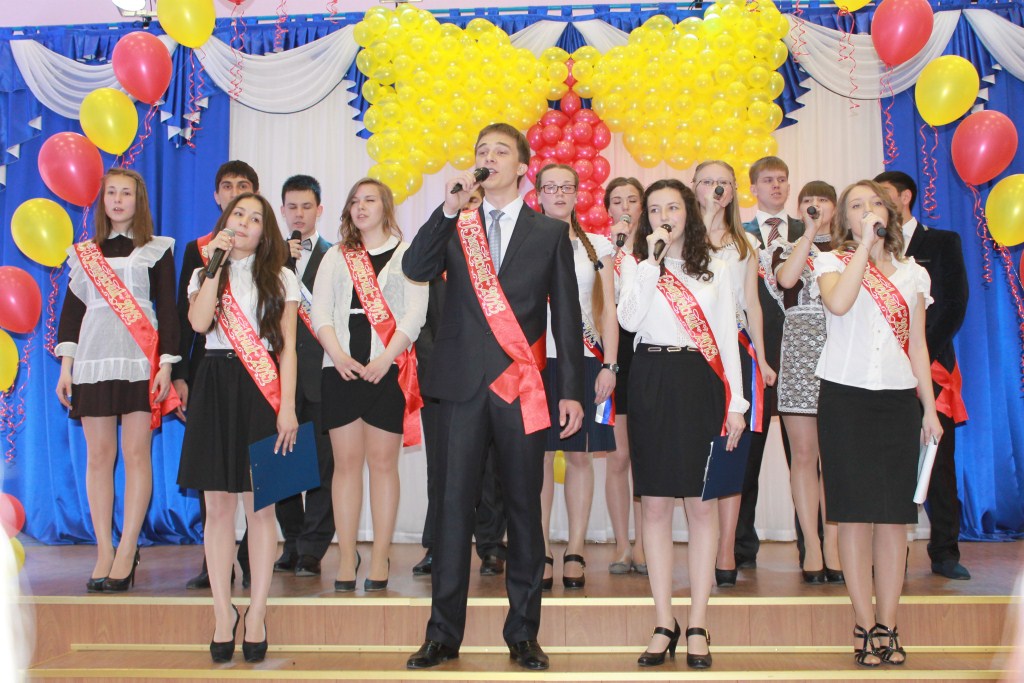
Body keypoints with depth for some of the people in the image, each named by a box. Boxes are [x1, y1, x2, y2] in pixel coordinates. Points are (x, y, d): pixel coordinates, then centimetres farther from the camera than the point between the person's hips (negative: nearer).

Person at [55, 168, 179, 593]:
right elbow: (72, 308, 13)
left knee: (136, 454, -5)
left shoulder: (156, 251, 7)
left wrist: (165, 365, -5)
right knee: (98, 457, 2)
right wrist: (65, 366, 6)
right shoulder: (85, 253, 15)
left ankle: (126, 552, -1)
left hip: (140, 361, -3)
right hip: (94, 360, 3)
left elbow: (167, 309, 3)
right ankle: (104, 551, 7)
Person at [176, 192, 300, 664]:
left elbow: (287, 347, 3)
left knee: (260, 504, -1)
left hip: (261, 390, -1)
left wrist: (287, 406, -6)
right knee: (218, 504, 2)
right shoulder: (204, 274, 14)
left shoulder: (280, 278, 9)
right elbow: (198, 322, -8)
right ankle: (223, 613, 11)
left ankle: (256, 615, 6)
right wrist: (216, 263, -6)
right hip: (215, 387, 2)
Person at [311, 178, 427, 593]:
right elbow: (320, 310, 7)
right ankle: (347, 556, 6)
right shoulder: (336, 257, 17)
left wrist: (384, 359, -13)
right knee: (346, 462, 2)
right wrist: (338, 355, -9)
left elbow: (414, 314, -2)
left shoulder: (407, 255, 8)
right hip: (341, 370, 3)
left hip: (389, 369, -2)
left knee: (382, 462, -1)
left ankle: (381, 557, 4)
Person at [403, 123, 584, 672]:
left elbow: (566, 316, 7)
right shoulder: (455, 226, 13)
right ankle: (443, 633, 10)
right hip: (465, 384, 1)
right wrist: (448, 208, -10)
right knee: (454, 506, 1)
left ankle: (523, 632, 16)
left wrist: (572, 390, 2)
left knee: (524, 508, 5)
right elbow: (416, 269, -4)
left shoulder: (550, 233, 10)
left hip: (522, 386, 0)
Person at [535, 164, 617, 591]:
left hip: (584, 360, 1)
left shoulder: (597, 248, 12)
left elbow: (608, 311, 9)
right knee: (539, 455, -1)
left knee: (580, 456, 1)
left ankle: (575, 552, 9)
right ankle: (542, 552, 7)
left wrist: (609, 365, -1)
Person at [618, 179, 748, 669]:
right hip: (651, 384, 0)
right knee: (655, 504, 2)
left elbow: (727, 336, 8)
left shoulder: (715, 269, 10)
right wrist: (651, 261, -10)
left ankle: (697, 626, 8)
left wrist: (735, 402, 2)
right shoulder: (636, 264, 9)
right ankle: (663, 624, 11)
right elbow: (629, 321, -9)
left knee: (700, 504, 0)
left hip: (699, 384, 0)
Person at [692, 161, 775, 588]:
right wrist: (707, 216, -11)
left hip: (736, 348, 3)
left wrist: (761, 358, 13)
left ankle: (726, 553, 1)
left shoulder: (747, 243, 19)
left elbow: (752, 303, 18)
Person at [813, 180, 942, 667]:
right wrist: (865, 242, -15)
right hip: (846, 396, -3)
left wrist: (930, 407, 9)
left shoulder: (914, 274, 14)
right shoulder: (832, 262, 3)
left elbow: (918, 346, 14)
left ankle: (887, 627, 11)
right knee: (856, 514, -2)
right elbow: (838, 303, -20)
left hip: (898, 399, 3)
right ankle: (865, 628, 6)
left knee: (894, 516, 2)